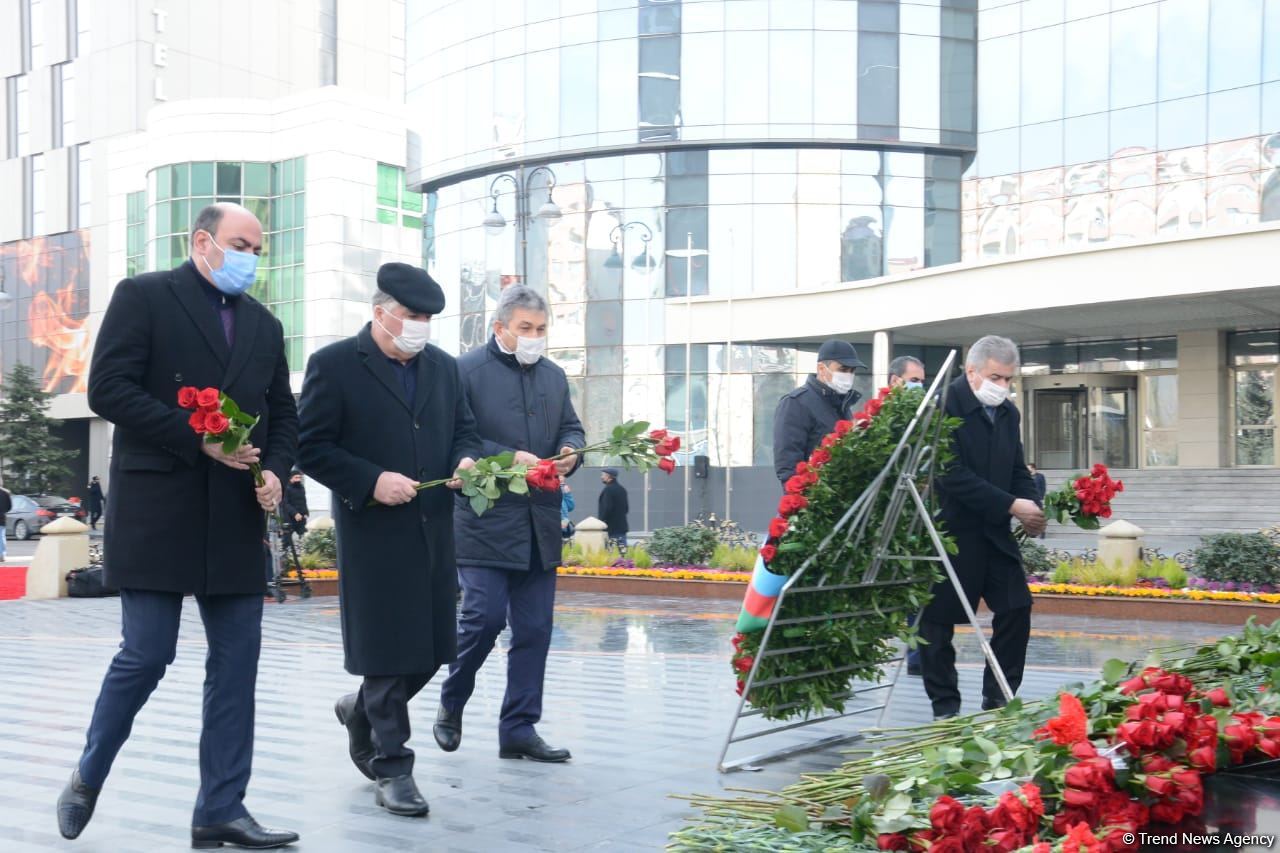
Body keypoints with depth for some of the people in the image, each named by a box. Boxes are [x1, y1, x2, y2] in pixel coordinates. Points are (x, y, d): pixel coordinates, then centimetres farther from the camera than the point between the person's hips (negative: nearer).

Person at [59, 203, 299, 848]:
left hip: (235, 519, 6)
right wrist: (199, 439, -17)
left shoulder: (263, 323, 17)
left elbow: (283, 414, 20)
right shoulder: (143, 297, -1)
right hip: (156, 511, -5)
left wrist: (274, 469, -1)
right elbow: (108, 389, -10)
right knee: (146, 656, -3)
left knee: (236, 663, 3)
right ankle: (87, 778, 22)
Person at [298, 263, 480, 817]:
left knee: (430, 650, 11)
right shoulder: (334, 365, -6)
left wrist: (466, 459, -2)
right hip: (373, 532, -6)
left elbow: (464, 430, 21)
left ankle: (362, 710, 37)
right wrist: (372, 481, -18)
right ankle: (391, 767, 12)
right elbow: (311, 448, -7)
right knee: (388, 652, -1)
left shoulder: (443, 366, 12)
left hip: (433, 532, 6)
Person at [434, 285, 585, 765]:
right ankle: (451, 706, 16)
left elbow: (571, 428, 22)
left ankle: (519, 729, 14)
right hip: (485, 522, -6)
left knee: (534, 630, 5)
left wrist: (571, 451, -2)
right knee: (484, 618, -9)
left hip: (540, 526, 6)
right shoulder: (466, 371, -4)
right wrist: (510, 458, -19)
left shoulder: (554, 375, 16)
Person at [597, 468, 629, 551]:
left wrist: (602, 522, -12)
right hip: (621, 526, 9)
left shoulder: (608, 489, -14)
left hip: (611, 528, -8)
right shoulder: (622, 489, 14)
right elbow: (626, 508, 19)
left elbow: (607, 508, -19)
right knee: (622, 547, 7)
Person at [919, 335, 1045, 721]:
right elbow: (953, 475, -21)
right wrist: (1012, 505, -21)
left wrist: (1031, 507, -5)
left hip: (994, 531, 7)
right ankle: (945, 706, 14)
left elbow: (1017, 470, 16)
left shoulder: (1008, 412, 11)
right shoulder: (944, 404, -15)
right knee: (939, 618, 1)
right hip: (949, 529, -7)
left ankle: (998, 700, 16)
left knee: (1016, 608, 3)